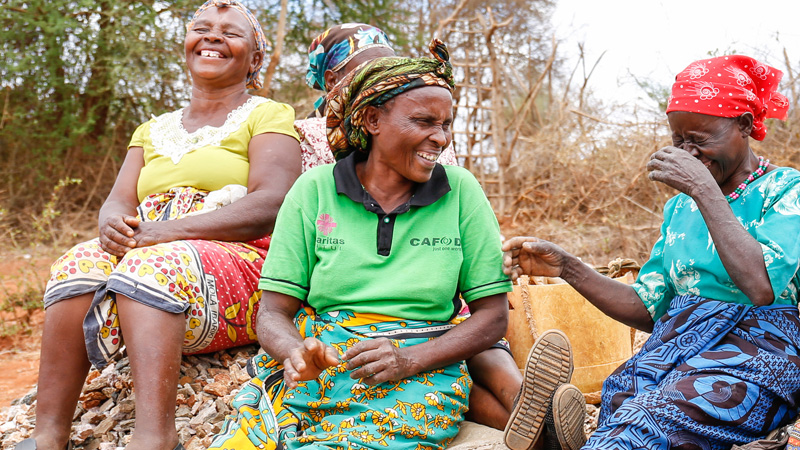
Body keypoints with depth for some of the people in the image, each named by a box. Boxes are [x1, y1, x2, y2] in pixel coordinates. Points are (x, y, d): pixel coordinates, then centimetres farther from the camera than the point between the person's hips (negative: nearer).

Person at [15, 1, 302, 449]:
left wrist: (166, 232, -19)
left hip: (238, 266, -5)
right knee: (82, 261, -25)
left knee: (152, 263, -34)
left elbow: (269, 206, -9)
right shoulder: (154, 130, 25)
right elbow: (119, 200, 14)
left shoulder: (268, 116, 7)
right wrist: (113, 225, -14)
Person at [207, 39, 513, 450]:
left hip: (419, 375, 0)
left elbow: (493, 315, 4)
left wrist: (408, 359, -13)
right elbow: (273, 313, 3)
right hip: (314, 369, 1)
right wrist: (296, 353, -22)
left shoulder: (460, 192, 4)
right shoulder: (313, 191, 4)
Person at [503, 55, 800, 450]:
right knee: (616, 400, -31)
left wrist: (705, 188, -16)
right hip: (675, 346, 6)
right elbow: (647, 309, 15)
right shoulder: (680, 207, 21)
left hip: (755, 357, -6)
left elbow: (761, 287, -19)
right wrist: (565, 267, 2)